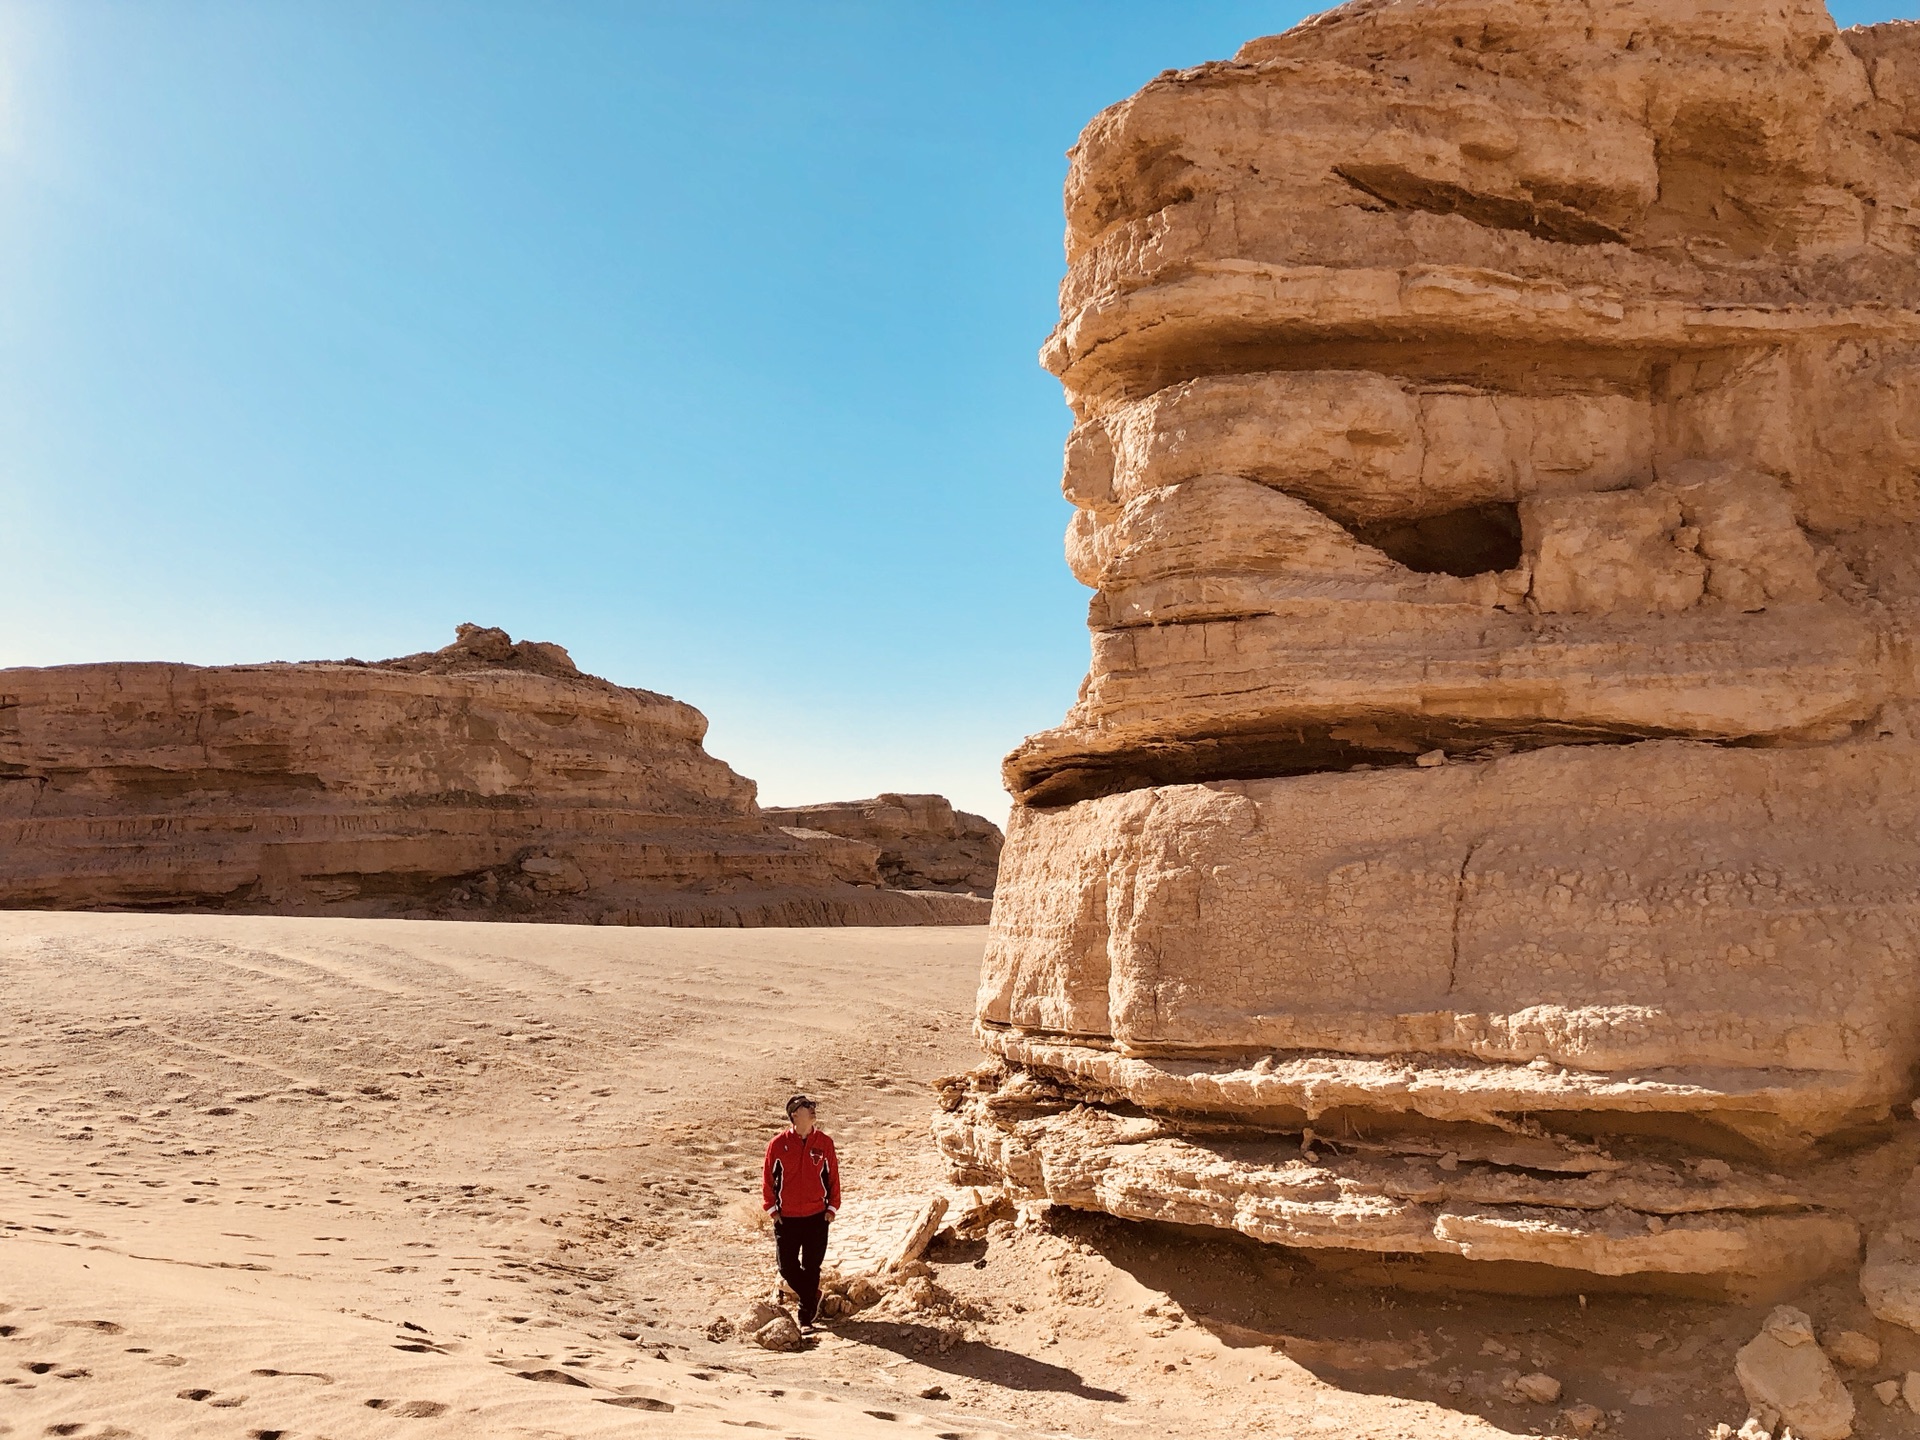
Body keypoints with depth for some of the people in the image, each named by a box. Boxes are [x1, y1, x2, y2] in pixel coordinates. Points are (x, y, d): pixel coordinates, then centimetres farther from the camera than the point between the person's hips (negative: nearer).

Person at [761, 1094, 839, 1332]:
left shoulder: (824, 1142, -1)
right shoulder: (778, 1144, -6)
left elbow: (833, 1176, 6)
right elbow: (767, 1177, 2)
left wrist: (832, 1206, 2)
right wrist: (771, 1208, 0)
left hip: (817, 1217, 0)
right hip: (786, 1218, 0)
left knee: (812, 1269, 4)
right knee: (787, 1267, 4)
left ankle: (806, 1318, 16)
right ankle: (812, 1296, 31)